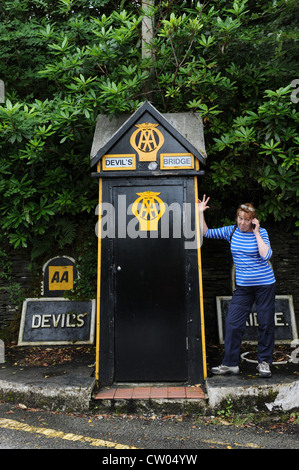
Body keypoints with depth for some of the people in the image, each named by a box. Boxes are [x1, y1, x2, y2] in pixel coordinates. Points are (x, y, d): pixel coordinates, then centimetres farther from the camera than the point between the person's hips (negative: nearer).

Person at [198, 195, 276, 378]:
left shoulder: (261, 232, -7)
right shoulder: (231, 231, 2)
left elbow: (266, 255, -21)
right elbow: (206, 233, 4)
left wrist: (256, 233, -18)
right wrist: (201, 213, -5)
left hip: (265, 284, -3)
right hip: (243, 286, 3)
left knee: (266, 324, 5)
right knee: (233, 323, -1)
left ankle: (264, 362, 23)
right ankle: (230, 364, 11)